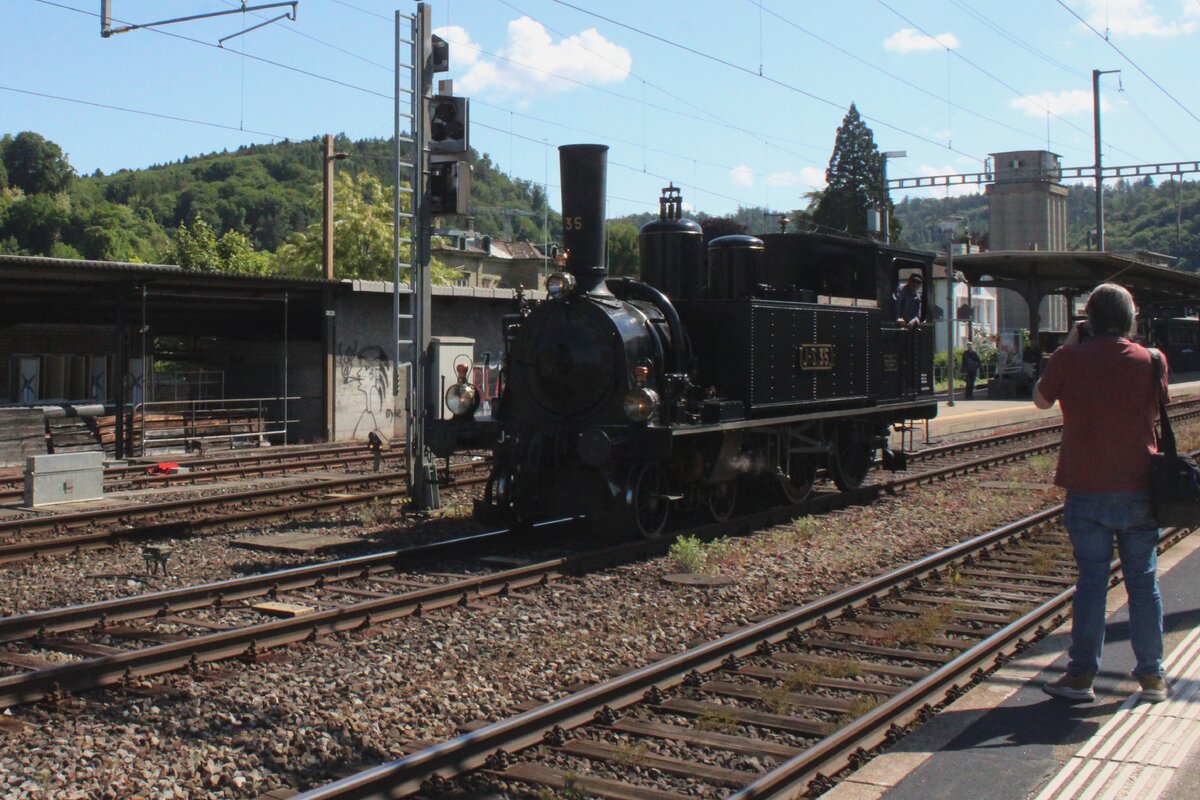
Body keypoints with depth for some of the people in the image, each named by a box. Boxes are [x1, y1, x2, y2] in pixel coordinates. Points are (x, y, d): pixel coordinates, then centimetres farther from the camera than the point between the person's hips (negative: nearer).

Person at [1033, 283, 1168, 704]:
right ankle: (1152, 675, 14)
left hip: (1086, 490, -1)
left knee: (1091, 578, 4)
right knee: (1143, 580, 8)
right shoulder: (1150, 360, -1)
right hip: (1138, 489, 1)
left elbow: (1041, 399, 9)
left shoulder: (1070, 358, -6)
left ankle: (1081, 675, 7)